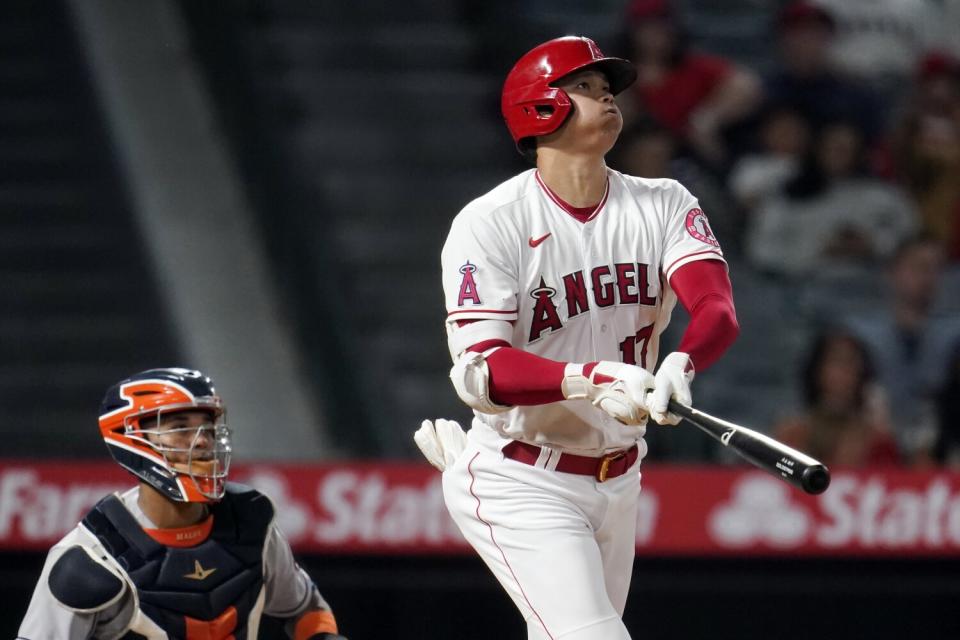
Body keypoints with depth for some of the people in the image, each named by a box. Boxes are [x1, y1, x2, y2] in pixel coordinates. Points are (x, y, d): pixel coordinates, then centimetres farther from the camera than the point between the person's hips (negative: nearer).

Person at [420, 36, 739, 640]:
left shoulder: (665, 205, 0)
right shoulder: (489, 224, -13)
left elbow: (718, 310, -16)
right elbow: (480, 371, -23)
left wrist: (680, 364, -39)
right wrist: (593, 380, -40)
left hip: (617, 480, 6)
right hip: (521, 485, -6)